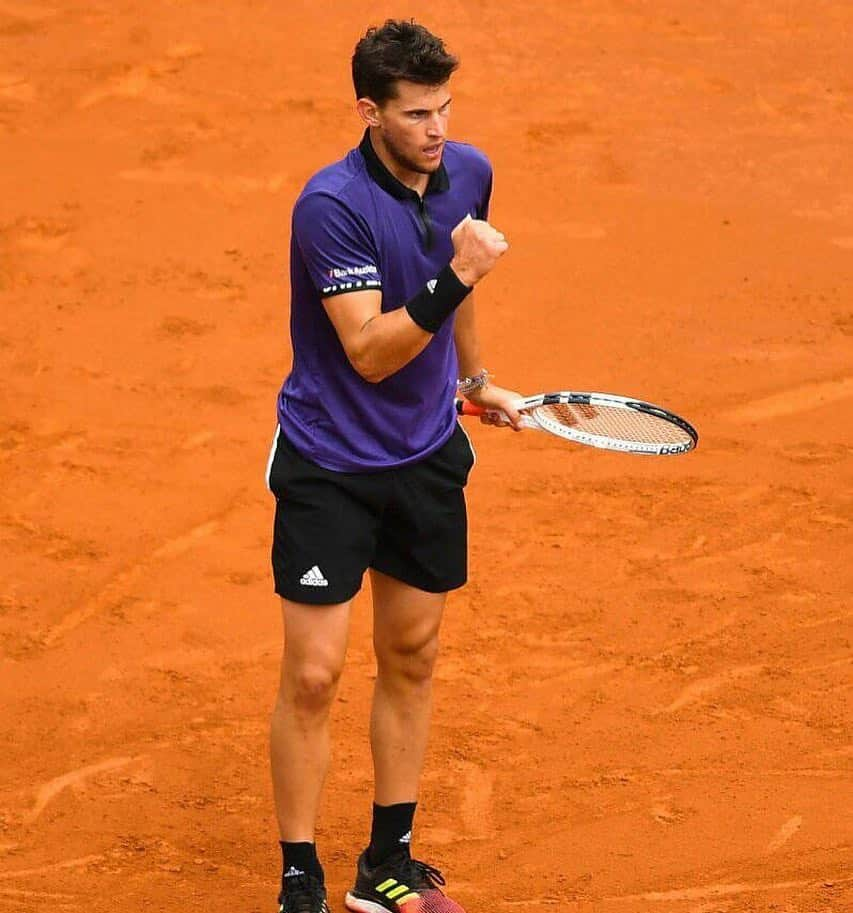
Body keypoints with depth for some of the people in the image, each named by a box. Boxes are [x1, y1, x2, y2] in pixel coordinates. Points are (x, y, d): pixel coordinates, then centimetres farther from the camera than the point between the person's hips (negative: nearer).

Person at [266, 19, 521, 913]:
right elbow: (371, 352, -27)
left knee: (410, 656, 13)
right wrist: (453, 277, -36)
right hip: (329, 463, -6)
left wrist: (474, 379, 28)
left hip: (428, 454, 6)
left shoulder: (467, 174, -3)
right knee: (313, 674, -4)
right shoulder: (332, 206, -24)